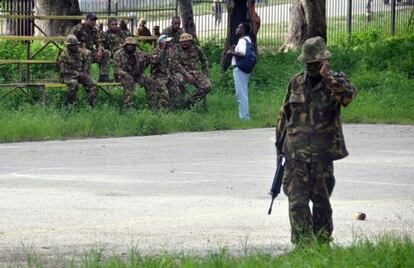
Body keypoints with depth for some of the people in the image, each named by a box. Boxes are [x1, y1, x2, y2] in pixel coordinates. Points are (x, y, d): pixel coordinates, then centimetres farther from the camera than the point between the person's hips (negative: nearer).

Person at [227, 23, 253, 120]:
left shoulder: (242, 40, -14)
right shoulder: (247, 40, 17)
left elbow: (242, 54, -29)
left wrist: (231, 53, -16)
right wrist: (234, 51, 15)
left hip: (239, 69, -10)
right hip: (244, 69, 10)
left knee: (241, 94, -8)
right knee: (243, 94, 16)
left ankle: (244, 116, -9)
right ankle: (245, 115, 21)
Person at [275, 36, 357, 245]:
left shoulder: (335, 82, -1)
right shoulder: (296, 83, 9)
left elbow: (349, 94, -25)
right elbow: (284, 114, 19)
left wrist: (328, 78, -38)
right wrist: (280, 142, 18)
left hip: (322, 153, -2)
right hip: (296, 153, 2)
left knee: (321, 200, 9)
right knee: (297, 200, -9)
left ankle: (323, 241, 23)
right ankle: (303, 243, -12)